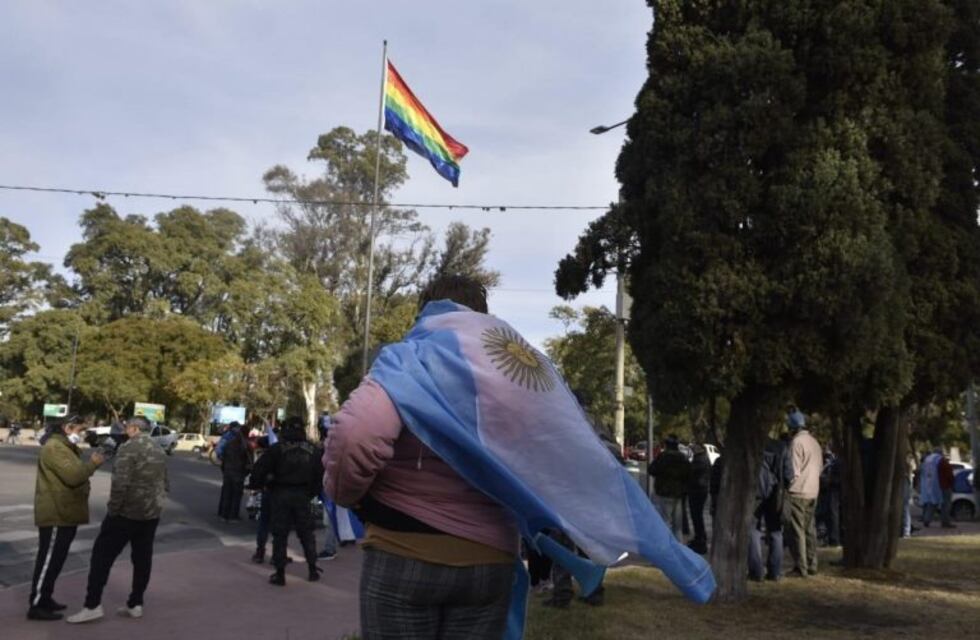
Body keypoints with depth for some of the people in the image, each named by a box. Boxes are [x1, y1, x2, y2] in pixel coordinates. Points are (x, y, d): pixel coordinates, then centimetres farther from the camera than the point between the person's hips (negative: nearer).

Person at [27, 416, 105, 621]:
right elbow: (72, 475, -26)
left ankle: (45, 598, 25)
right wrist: (93, 463, -13)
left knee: (55, 560, 16)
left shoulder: (66, 447, 19)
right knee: (48, 560, -6)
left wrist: (86, 476, 7)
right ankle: (36, 606, 0)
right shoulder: (54, 447, -16)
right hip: (56, 515, -11)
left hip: (65, 514, 11)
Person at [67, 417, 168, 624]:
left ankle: (92, 605, 1)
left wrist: (113, 509, -13)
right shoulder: (159, 451, 12)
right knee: (142, 558, 11)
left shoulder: (128, 448, -13)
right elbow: (165, 484, 16)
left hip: (127, 512, -7)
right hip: (151, 514, 7)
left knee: (102, 555, 1)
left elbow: (120, 483, -21)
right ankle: (136, 604, 16)